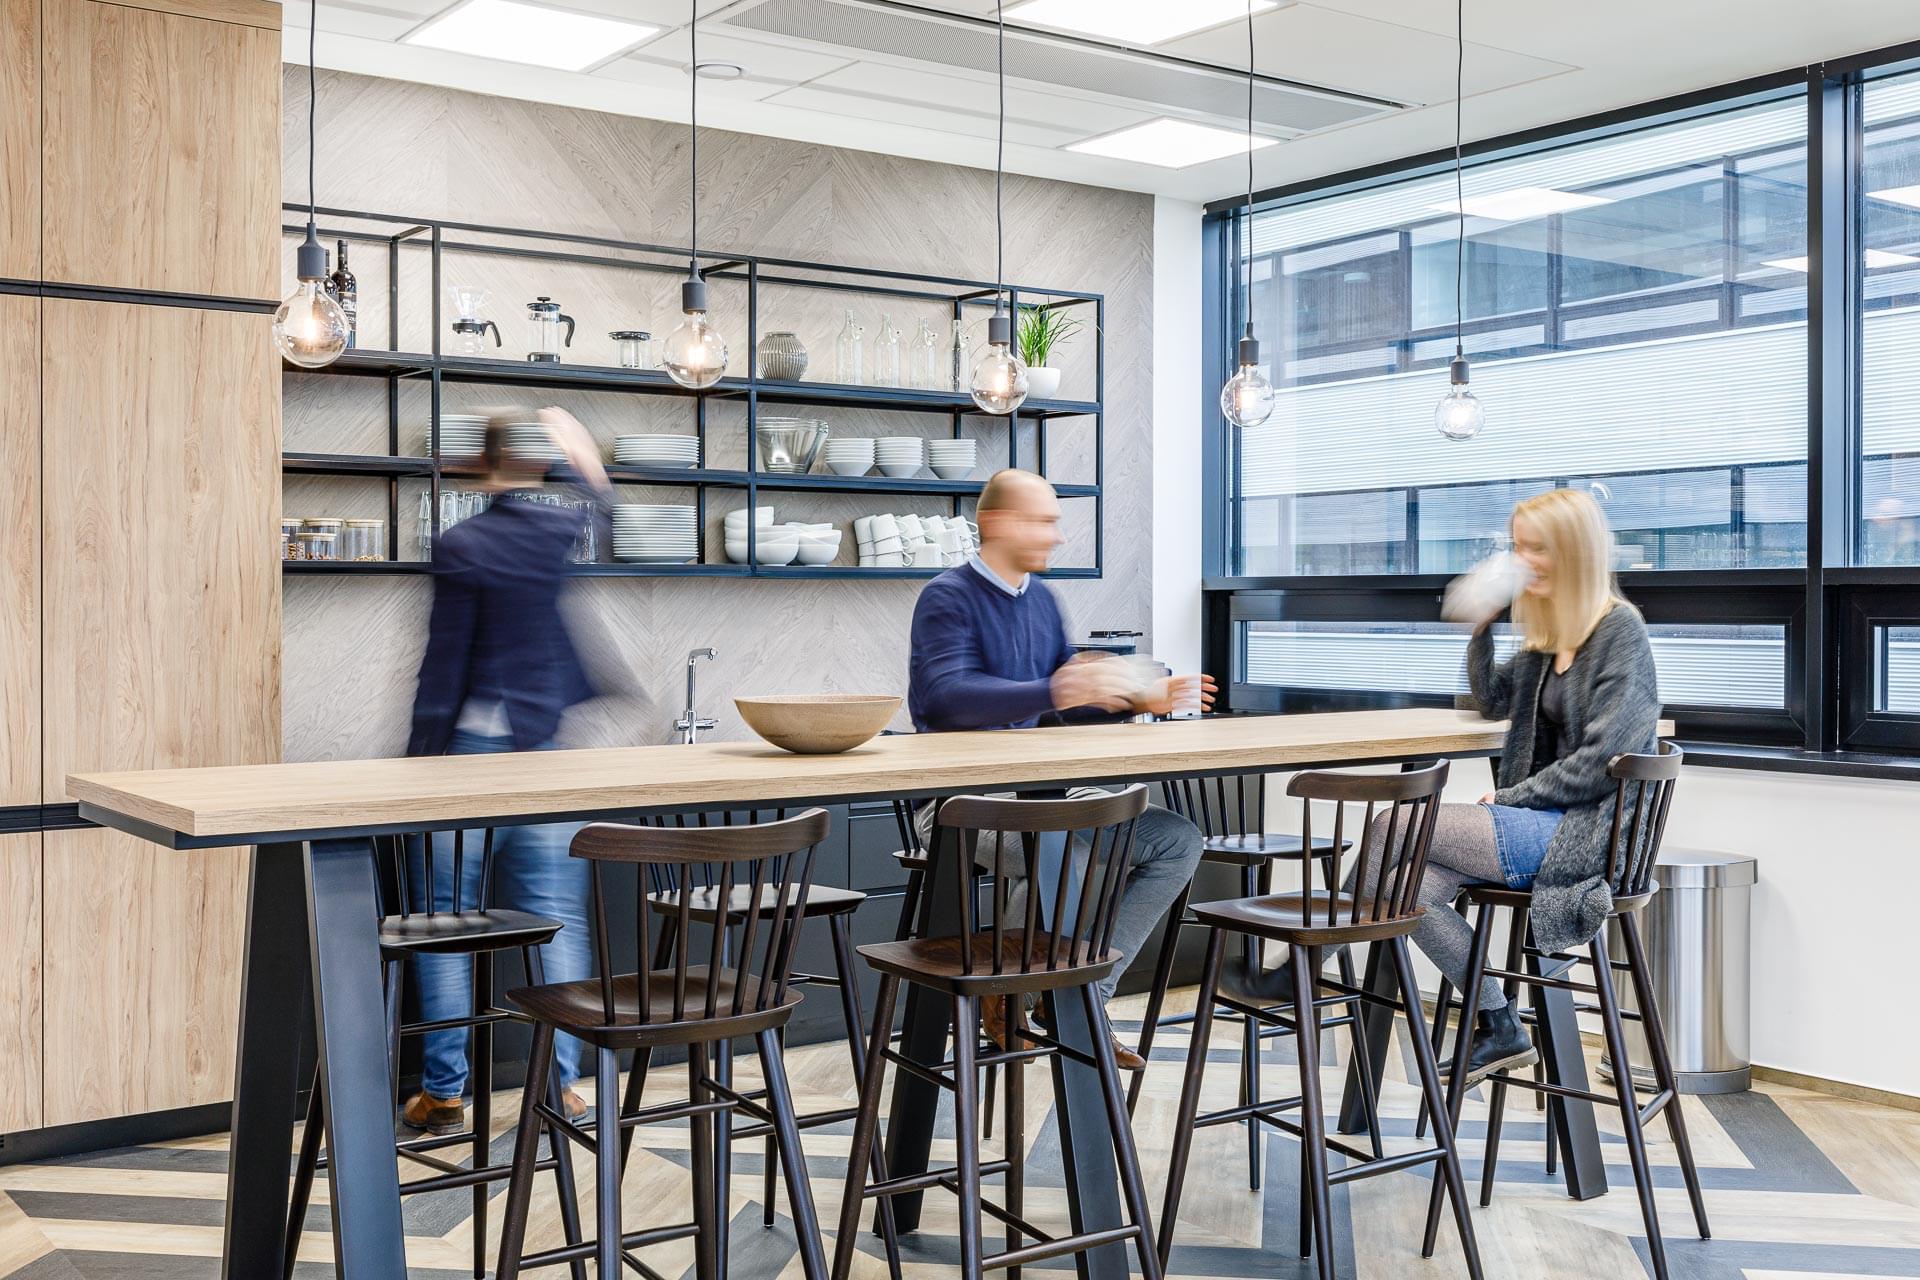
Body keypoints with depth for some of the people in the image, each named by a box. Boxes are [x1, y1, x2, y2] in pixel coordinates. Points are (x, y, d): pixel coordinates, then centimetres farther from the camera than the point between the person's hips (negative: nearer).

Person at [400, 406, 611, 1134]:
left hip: (474, 746, -3)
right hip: (553, 751, 3)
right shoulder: (573, 534, 1)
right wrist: (584, 458, 31)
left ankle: (444, 1093, 9)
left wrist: (421, 759, -2)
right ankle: (561, 1082, 8)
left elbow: (443, 665, -8)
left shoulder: (462, 547, -8)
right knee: (557, 918, 7)